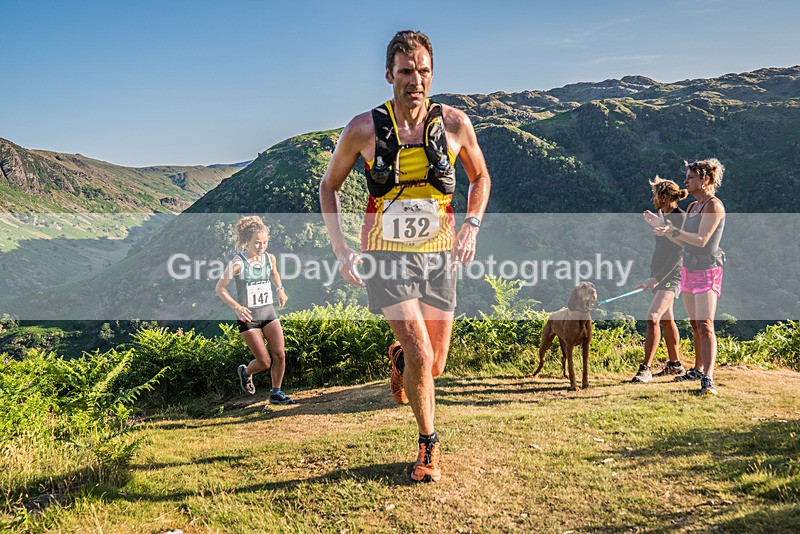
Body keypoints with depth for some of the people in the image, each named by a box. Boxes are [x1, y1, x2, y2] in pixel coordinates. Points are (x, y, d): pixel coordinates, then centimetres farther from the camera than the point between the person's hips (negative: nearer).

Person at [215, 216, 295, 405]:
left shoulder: (270, 258, -1)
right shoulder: (238, 263, -16)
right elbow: (220, 288, -8)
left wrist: (280, 289, 3)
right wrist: (236, 307, -20)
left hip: (269, 312, 5)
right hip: (248, 316, -4)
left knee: (280, 355, -7)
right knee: (265, 362, -3)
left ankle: (276, 393, 14)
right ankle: (245, 372, 31)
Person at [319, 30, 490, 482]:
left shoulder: (455, 124, -4)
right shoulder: (364, 129, -8)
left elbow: (481, 177, 14)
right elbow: (329, 186, 6)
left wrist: (471, 226, -2)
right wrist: (341, 249, -3)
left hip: (438, 257, 3)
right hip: (386, 257, -2)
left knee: (435, 366, 7)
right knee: (421, 354, -15)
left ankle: (400, 358, 46)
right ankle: (429, 445, 11)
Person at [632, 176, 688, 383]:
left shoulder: (680, 218, -16)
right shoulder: (665, 216, 10)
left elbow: (677, 254, -21)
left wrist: (658, 278, -26)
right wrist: (655, 222, 28)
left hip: (671, 276, -10)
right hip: (659, 274, 10)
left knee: (653, 318, -19)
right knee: (666, 320, 16)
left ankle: (645, 369, -19)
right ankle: (675, 364, 28)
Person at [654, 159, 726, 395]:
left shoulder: (714, 205, -12)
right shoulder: (692, 206, 14)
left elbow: (701, 240, -21)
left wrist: (674, 230, -26)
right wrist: (662, 227, 10)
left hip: (707, 272, -8)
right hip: (689, 270, 8)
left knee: (705, 326, -15)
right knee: (695, 324, 15)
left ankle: (708, 379, -19)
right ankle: (698, 369, 26)